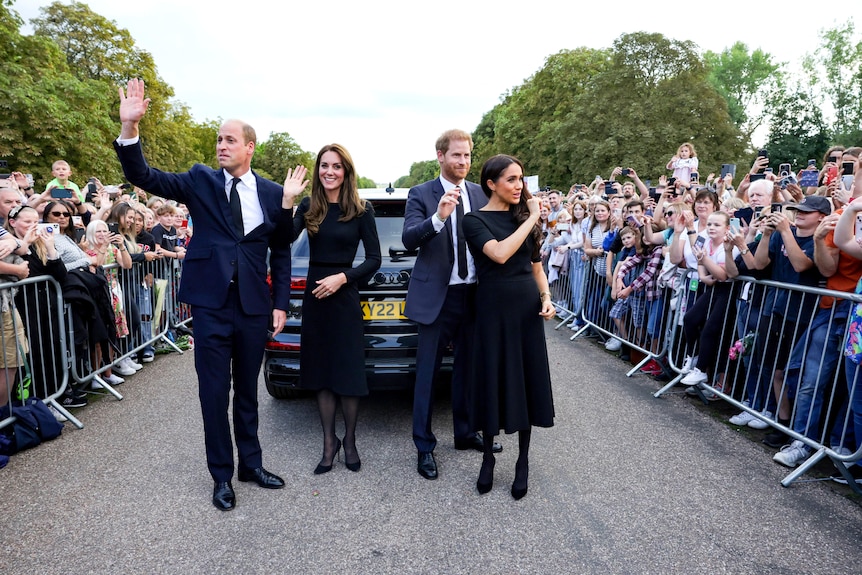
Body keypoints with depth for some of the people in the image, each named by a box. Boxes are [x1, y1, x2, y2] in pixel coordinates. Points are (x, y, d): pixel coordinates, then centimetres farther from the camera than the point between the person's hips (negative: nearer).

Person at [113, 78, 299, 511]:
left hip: (253, 305, 1)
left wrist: (280, 303, 2)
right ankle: (221, 475, 23)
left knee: (247, 390, 14)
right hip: (211, 302, -1)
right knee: (214, 393, 6)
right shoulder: (200, 181, 2)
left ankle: (251, 463, 32)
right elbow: (143, 177, -6)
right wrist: (129, 128, -21)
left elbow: (281, 251, 6)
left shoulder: (272, 193, 4)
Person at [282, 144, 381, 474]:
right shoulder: (308, 207, 3)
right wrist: (286, 201, -23)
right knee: (321, 372, 10)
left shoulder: (361, 209, -3)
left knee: (348, 372, 3)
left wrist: (342, 277, -15)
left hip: (345, 296, -3)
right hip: (315, 296, 3)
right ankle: (329, 443, 25)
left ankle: (349, 442, 23)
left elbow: (374, 258, -4)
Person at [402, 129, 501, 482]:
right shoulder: (421, 195, -3)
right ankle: (424, 446, 19)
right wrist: (438, 217, -31)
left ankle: (464, 434, 34)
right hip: (437, 295, -4)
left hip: (473, 294, 4)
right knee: (428, 372, 4)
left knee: (467, 367, 16)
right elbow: (408, 239, -17)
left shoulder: (481, 195, 7)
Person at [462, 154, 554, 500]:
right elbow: (500, 254, -23)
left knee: (527, 380, 7)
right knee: (494, 380, 5)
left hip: (528, 306, 4)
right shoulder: (475, 220, -5)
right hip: (494, 307, -4)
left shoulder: (524, 217, 9)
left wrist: (546, 297, 0)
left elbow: (536, 266, 15)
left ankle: (523, 462, 23)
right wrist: (533, 218, -16)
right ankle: (488, 456, 26)